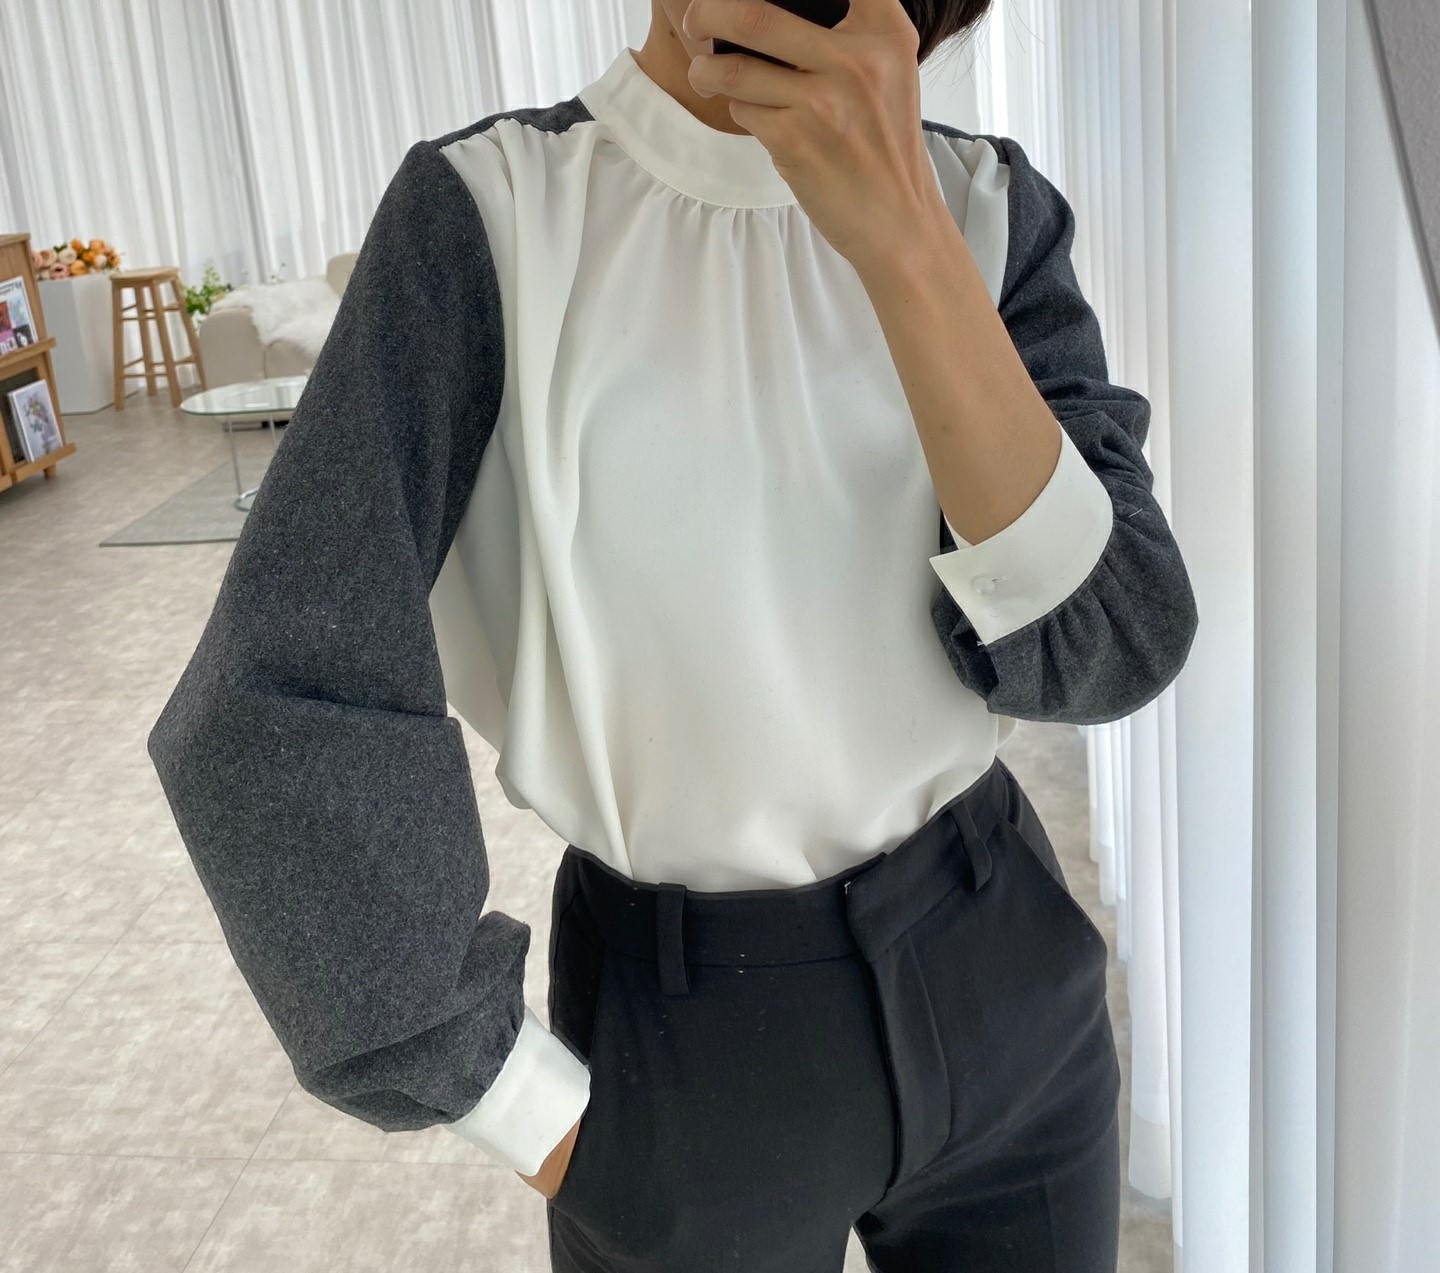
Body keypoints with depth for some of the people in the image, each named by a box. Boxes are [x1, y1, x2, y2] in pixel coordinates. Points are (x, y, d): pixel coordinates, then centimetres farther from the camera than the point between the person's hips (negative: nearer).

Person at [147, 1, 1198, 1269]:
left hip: (1001, 977, 3)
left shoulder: (987, 208, -5)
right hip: (688, 1035, -2)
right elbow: (285, 720, -17)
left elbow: (1114, 650, -16)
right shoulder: (494, 212, -14)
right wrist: (543, 1120, -11)